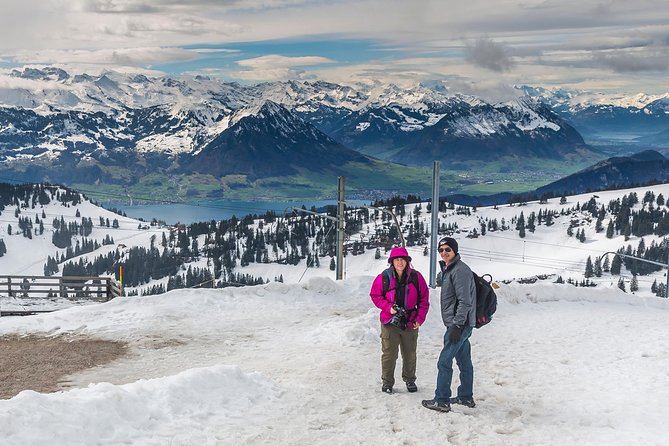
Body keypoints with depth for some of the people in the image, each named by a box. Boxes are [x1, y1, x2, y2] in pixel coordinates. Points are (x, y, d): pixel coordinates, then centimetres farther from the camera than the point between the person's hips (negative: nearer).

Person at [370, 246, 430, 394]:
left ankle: (410, 380, 33)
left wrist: (420, 318, -3)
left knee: (410, 353, 14)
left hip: (410, 323, 1)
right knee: (389, 353, 2)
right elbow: (375, 295, 2)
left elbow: (424, 298, 3)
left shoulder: (416, 277, -4)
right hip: (390, 322, -1)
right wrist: (388, 307, -13)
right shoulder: (384, 277, -8)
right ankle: (387, 382, 18)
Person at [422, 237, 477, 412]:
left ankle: (442, 401, -2)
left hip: (460, 325, -10)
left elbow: (465, 301, -22)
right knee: (464, 361, 16)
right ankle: (466, 397, 25)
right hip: (461, 325, 10)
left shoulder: (460, 270, -17)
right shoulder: (448, 269, 15)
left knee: (444, 362, -7)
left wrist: (456, 325, -23)